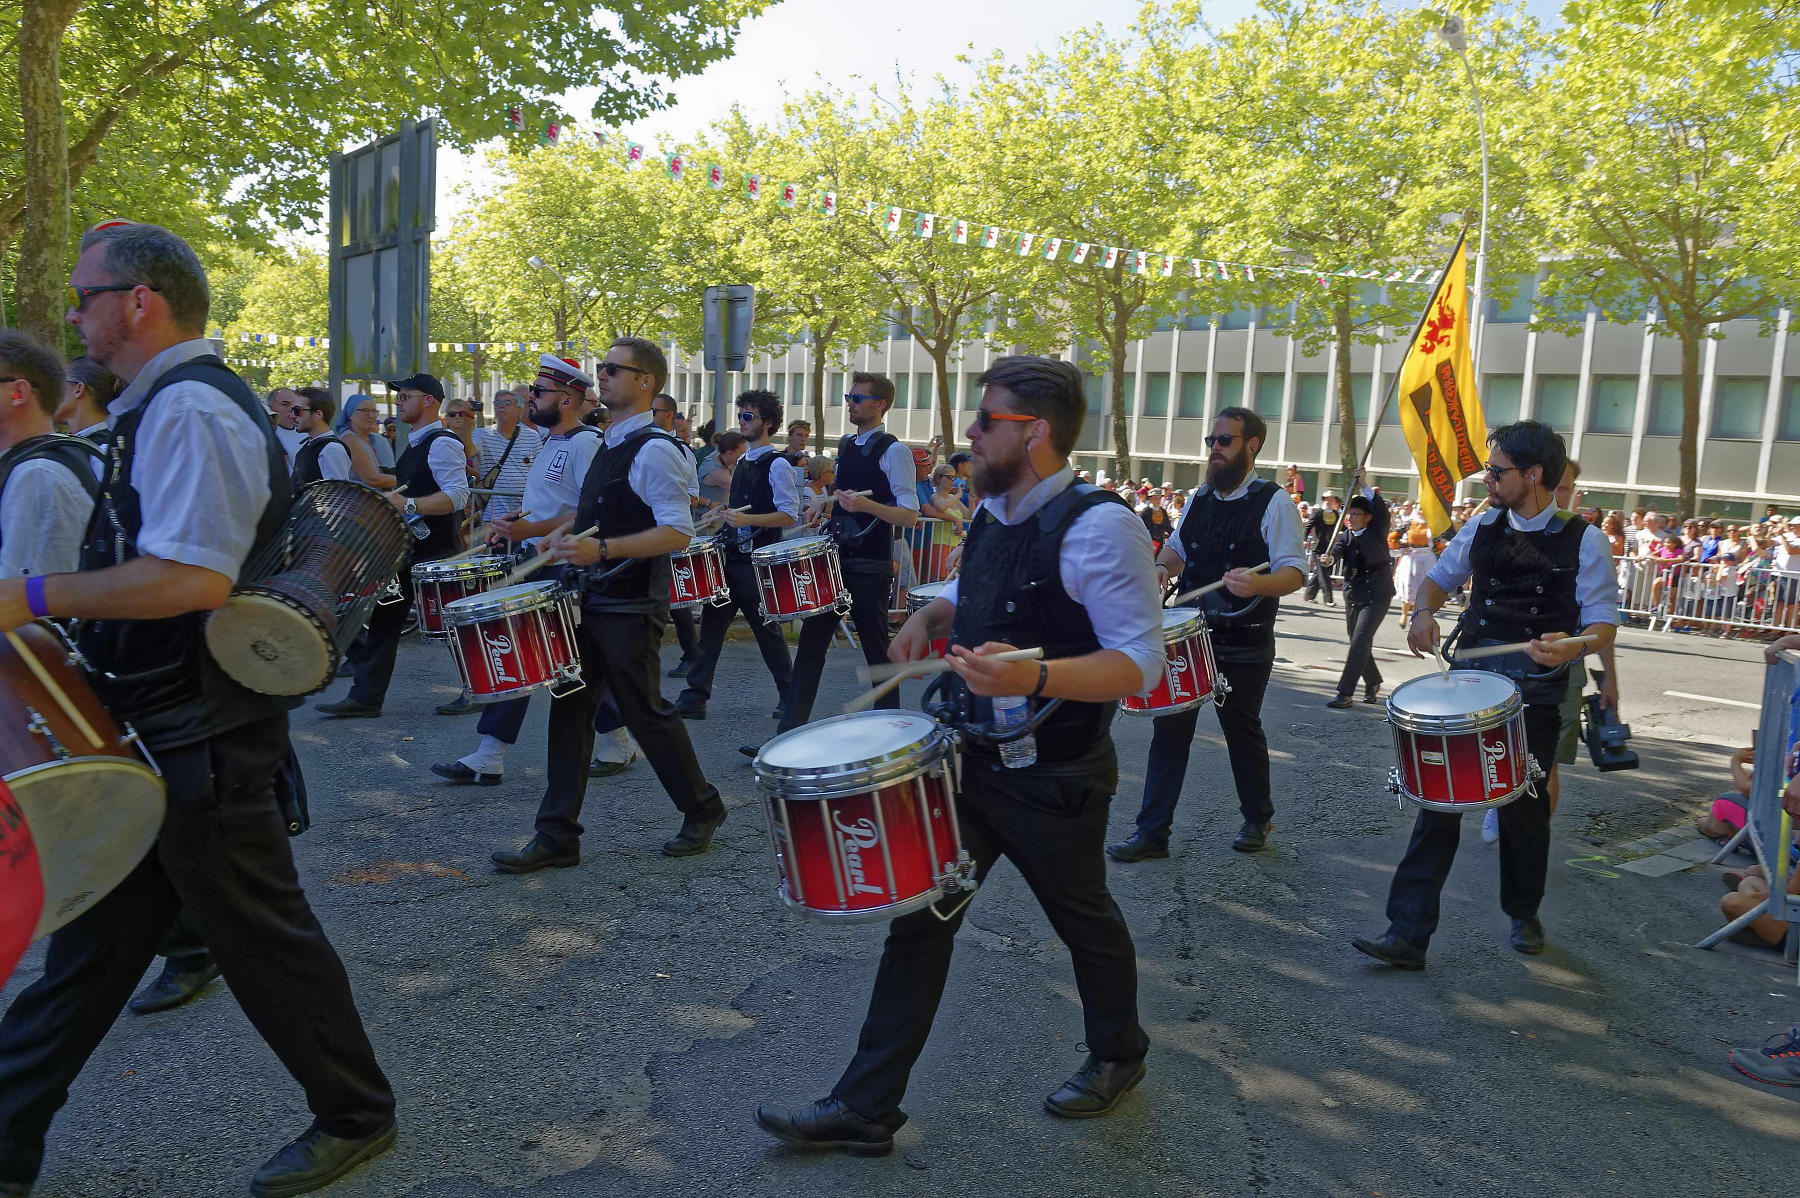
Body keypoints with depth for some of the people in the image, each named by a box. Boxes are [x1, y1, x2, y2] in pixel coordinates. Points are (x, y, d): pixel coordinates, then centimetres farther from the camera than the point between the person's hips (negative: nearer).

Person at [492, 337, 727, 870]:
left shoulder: (654, 450, -15)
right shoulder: (609, 445, 14)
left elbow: (677, 532, -24)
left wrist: (602, 549, -31)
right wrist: (567, 537, 15)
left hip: (631, 610, -9)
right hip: (593, 600, 9)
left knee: (646, 713, 3)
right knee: (570, 710, 7)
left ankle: (702, 810, 25)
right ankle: (557, 836, 13)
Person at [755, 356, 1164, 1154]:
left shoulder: (1098, 527, -22)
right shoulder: (991, 516, 4)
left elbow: (1141, 662, -25)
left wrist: (1033, 677, -41)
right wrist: (929, 616, 1)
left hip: (1055, 782, -7)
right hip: (969, 760, 7)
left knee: (1084, 921, 17)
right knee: (918, 920, 6)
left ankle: (1118, 1057, 46)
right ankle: (865, 1107, 17)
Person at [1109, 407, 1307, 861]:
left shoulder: (1273, 502, -9)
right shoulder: (1200, 498, 9)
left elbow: (1295, 572, -15)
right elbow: (1177, 546, 24)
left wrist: (1258, 584, -35)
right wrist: (1162, 567, 1)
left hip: (1244, 646, -5)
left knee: (1242, 730, 9)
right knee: (1169, 726, 2)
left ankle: (1258, 820, 33)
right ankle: (1152, 831, 9)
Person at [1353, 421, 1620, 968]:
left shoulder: (1584, 541, -4)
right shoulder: (1483, 528, 7)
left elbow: (1603, 621, -5)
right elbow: (1440, 576, 21)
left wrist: (1570, 647, -27)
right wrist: (1424, 613, -1)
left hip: (1535, 692, -2)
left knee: (1524, 807, 11)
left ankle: (1524, 915, 38)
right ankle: (1408, 933, -1)